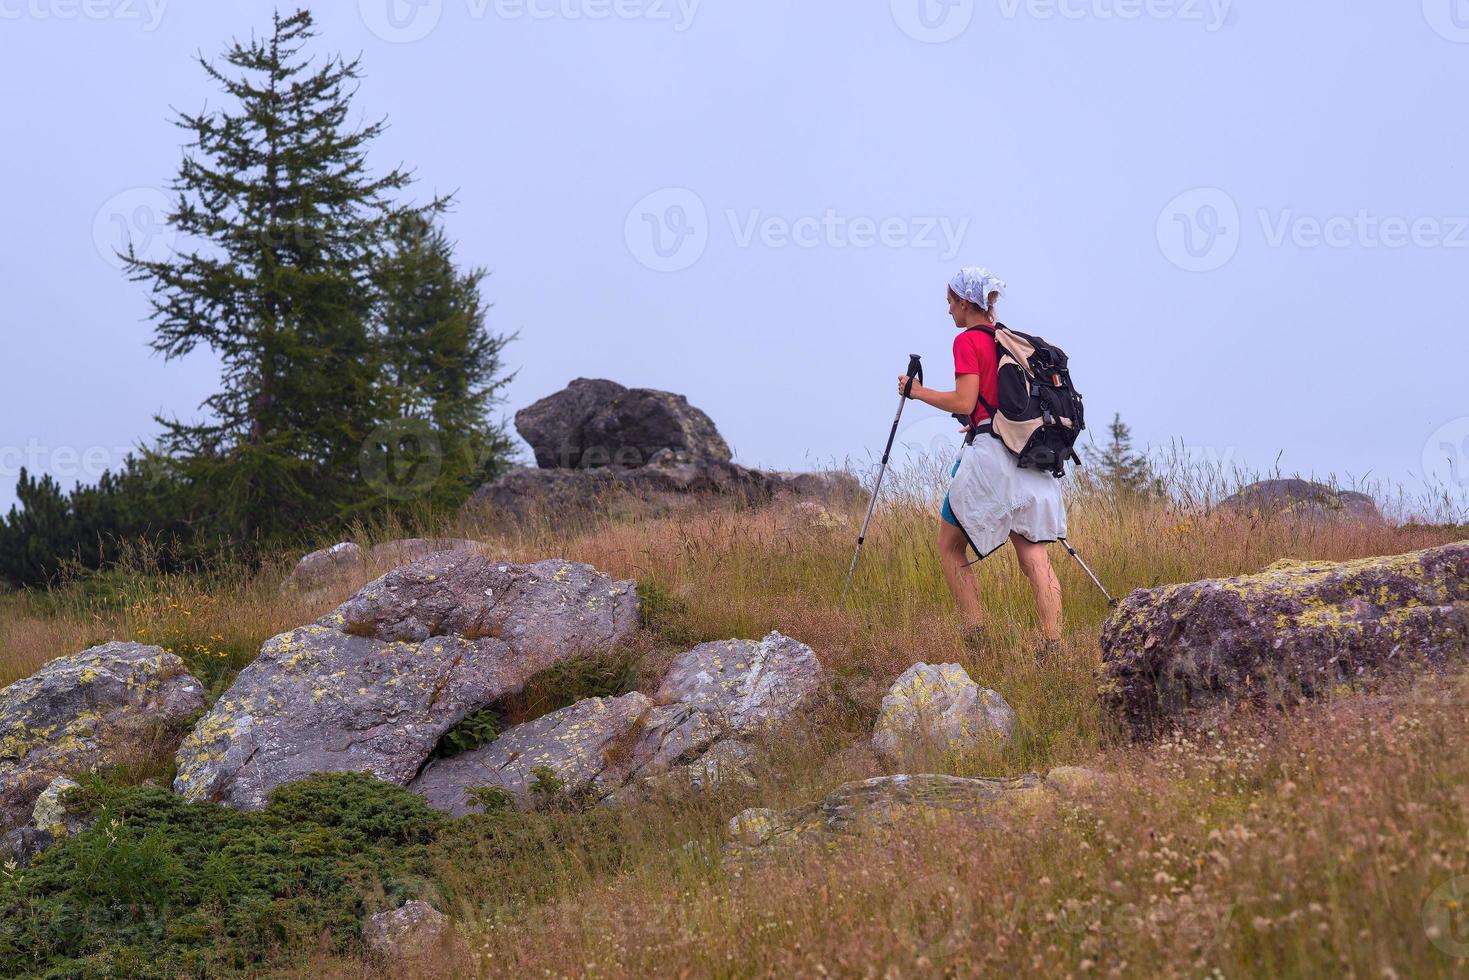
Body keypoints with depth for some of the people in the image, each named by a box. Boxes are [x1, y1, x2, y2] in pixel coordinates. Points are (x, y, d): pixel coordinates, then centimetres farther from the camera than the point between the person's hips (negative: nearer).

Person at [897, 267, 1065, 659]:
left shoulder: (968, 341, -5)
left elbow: (963, 403, -13)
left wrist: (918, 391, 1)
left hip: (990, 453, -6)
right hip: (1030, 458, 6)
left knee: (950, 547, 9)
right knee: (1034, 555, 0)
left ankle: (975, 638, 0)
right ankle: (1052, 646, -14)